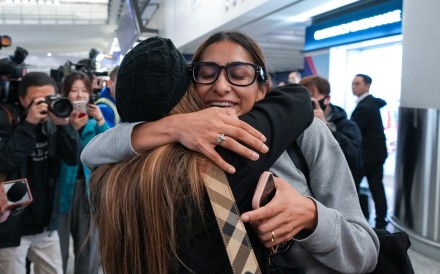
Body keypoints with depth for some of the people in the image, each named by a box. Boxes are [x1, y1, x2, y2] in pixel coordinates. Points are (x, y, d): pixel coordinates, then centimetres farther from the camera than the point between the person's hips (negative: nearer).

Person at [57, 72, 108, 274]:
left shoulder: (94, 119, 6)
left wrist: (100, 121, -17)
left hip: (89, 186, 3)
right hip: (63, 187, -3)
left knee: (88, 241, 13)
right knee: (58, 242, 8)